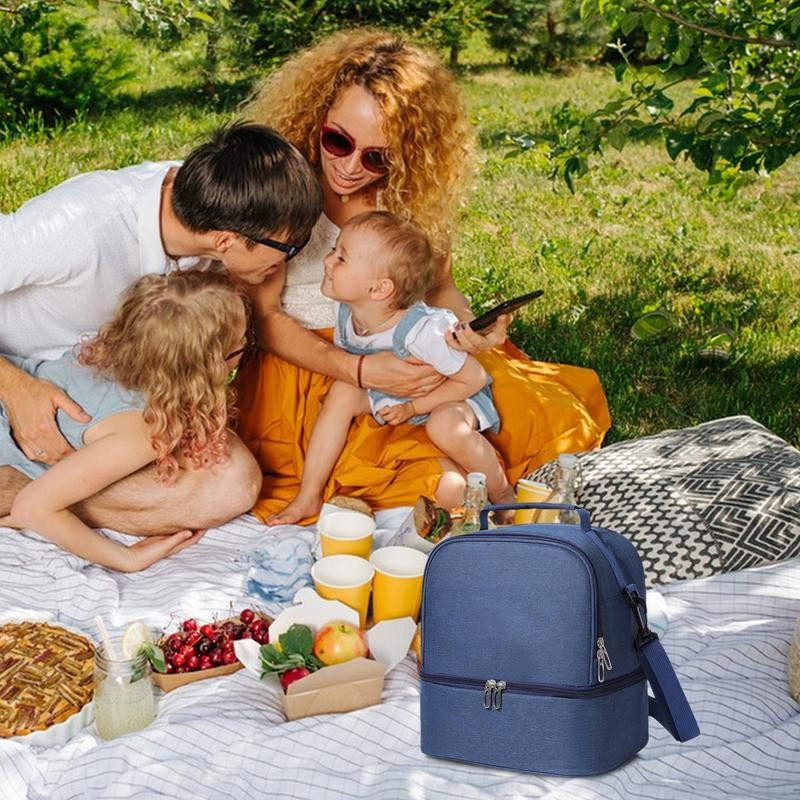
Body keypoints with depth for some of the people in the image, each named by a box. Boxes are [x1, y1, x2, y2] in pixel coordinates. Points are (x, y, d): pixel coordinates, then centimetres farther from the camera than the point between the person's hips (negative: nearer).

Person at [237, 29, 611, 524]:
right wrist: (359, 371, -28)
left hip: (410, 362, 5)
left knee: (552, 413, -10)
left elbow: (439, 287, 3)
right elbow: (261, 315, -14)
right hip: (305, 367, -5)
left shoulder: (416, 190, -6)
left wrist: (468, 324, -22)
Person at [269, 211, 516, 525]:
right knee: (342, 392, -15)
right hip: (389, 393, 7)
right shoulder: (347, 315, -16)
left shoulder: (422, 331, -37)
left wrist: (413, 407, -24)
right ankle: (308, 497, -9)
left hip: (452, 395, -7)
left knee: (445, 427, -38)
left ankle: (503, 495, -12)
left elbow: (474, 379, -26)